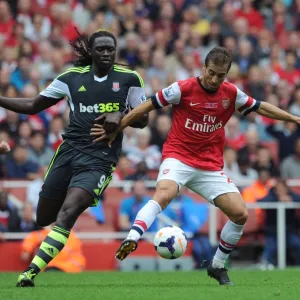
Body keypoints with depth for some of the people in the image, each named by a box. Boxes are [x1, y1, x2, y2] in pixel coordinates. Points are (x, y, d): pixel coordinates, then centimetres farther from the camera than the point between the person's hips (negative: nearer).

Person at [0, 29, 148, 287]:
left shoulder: (129, 79, 3)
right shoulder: (72, 77, 7)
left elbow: (142, 119, 8)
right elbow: (33, 106, 13)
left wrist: (120, 116, -13)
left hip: (101, 158, -3)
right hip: (69, 151, 3)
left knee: (67, 213, -22)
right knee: (44, 218, 5)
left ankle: (30, 272, -26)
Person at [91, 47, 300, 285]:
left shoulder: (231, 93, 2)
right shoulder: (183, 89, -10)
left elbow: (260, 107, 17)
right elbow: (148, 106, -3)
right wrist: (116, 130, -3)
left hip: (211, 167, 5)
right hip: (178, 158, -4)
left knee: (241, 214, -5)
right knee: (164, 194, -36)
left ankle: (217, 266, 13)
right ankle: (131, 240, -46)